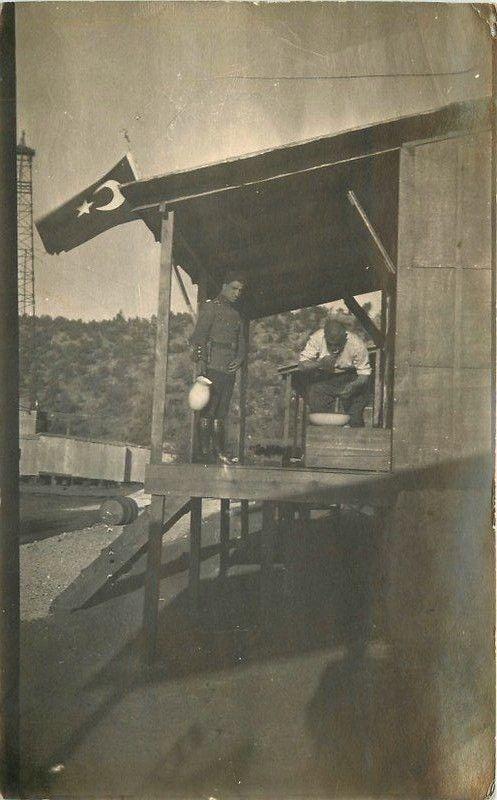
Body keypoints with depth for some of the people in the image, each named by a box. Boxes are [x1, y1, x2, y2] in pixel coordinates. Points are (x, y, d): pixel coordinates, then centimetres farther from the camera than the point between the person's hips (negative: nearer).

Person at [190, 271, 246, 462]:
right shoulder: (210, 307, 2)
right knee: (208, 409, -9)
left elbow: (241, 342, 23)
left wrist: (239, 358, 3)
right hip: (213, 366, -7)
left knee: (222, 411, 6)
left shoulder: (235, 313, 23)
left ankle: (218, 450, 8)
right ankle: (205, 450, -9)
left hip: (230, 368, 7)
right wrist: (201, 361, -18)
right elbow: (198, 335, -8)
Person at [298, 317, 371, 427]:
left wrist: (352, 387, -36)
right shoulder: (317, 338, -20)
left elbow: (364, 374, -17)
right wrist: (320, 364, -38)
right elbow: (301, 365, -19)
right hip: (322, 379, 1)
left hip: (350, 379, -1)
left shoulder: (357, 344, -22)